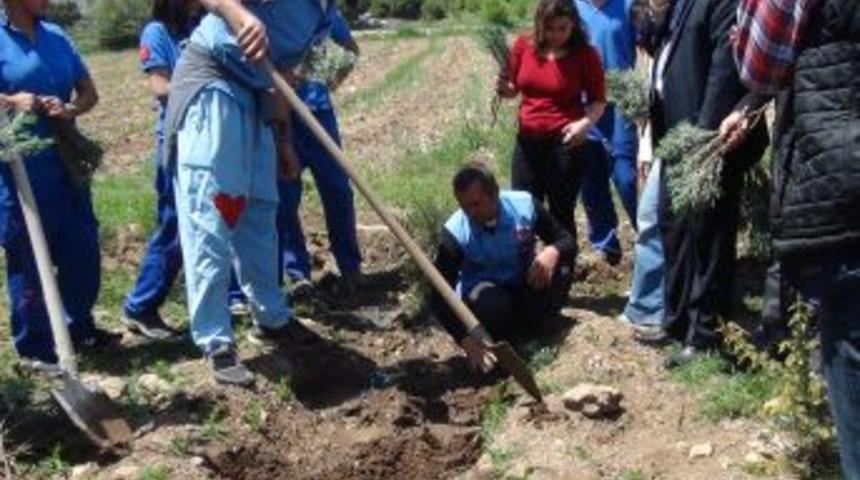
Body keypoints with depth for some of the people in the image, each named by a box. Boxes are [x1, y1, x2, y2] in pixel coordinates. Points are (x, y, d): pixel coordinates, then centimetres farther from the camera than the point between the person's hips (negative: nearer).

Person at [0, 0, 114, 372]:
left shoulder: (56, 37, 9)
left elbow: (89, 92, 11)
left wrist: (70, 109, -10)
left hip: (65, 163, 6)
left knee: (83, 249, 13)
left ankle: (80, 328, 32)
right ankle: (33, 346, 17)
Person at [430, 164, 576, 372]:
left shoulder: (524, 205, -20)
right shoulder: (455, 233, -26)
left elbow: (567, 240, -10)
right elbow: (440, 298, -27)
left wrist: (553, 252, -35)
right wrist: (466, 339, -41)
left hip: (526, 287, 3)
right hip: (484, 293, -3)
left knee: (559, 259, -26)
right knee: (491, 304, -38)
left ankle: (532, 327, -3)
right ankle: (499, 343, -2)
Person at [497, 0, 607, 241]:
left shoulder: (586, 55, -8)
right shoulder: (524, 46, 1)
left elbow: (598, 100, -4)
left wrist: (585, 123, -24)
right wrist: (504, 88, -9)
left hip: (565, 143, -4)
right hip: (527, 140, 4)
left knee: (561, 213, 2)